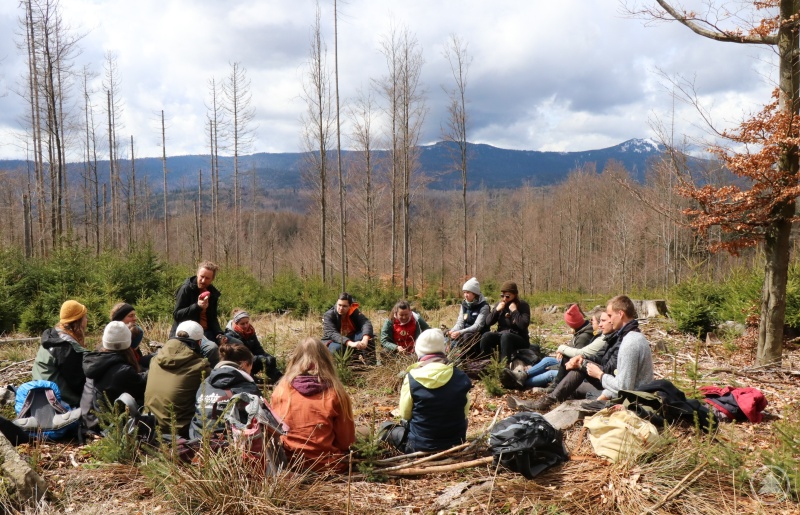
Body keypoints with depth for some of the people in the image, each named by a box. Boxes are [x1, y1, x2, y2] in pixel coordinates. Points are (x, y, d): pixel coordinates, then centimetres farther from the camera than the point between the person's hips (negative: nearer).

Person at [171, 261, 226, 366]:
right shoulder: (186, 289, -8)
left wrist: (219, 334, -4)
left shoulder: (213, 293, 9)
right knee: (211, 348, -34)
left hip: (206, 331, 7)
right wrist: (197, 306, -25)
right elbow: (176, 315, -12)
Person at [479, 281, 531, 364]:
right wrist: (497, 310, -10)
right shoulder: (499, 304, 7)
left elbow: (524, 325, -21)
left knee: (505, 336, -37)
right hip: (501, 334, 5)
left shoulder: (523, 305, -7)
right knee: (486, 336, -24)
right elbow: (488, 323, 2)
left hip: (520, 338, -4)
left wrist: (514, 311, -21)